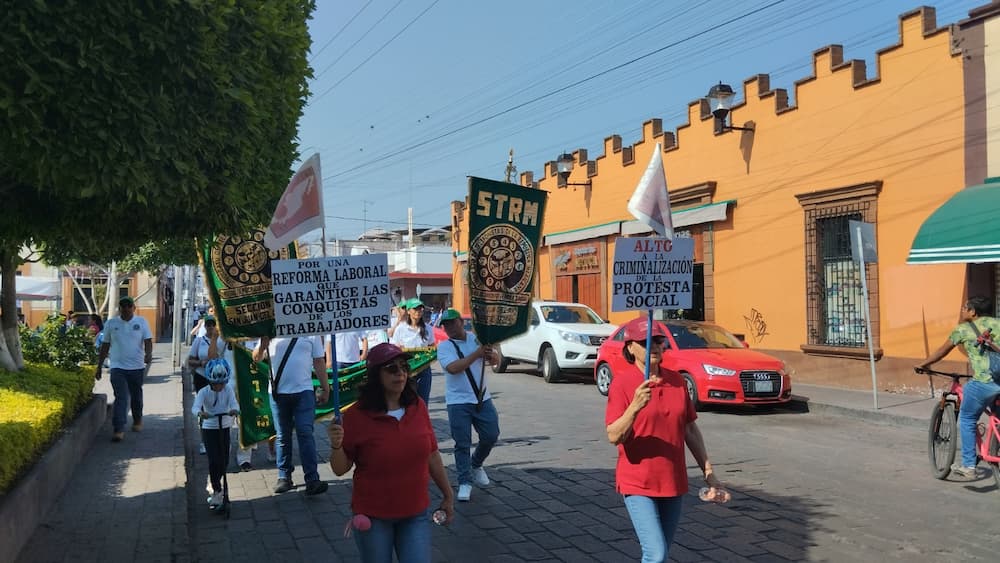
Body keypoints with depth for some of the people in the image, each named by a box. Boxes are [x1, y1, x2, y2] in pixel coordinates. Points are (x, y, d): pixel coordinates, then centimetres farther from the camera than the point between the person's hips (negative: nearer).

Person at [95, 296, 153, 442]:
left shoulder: (141, 322, 3)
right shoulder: (111, 324, 4)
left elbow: (148, 341, -4)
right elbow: (105, 346, 10)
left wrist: (148, 354, -25)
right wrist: (99, 367, 10)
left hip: (137, 367, 1)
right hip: (118, 367, -1)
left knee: (136, 396, 15)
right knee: (121, 398, -11)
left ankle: (137, 421, 37)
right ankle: (118, 430, -13)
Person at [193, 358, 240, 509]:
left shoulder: (228, 390, -7)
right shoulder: (203, 392, -13)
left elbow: (234, 403, -23)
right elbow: (195, 406, -29)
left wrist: (234, 410, -47)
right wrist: (200, 413, -53)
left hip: (224, 427, 3)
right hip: (209, 428, -3)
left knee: (224, 461, 8)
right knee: (214, 460, -11)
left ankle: (215, 484, 33)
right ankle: (217, 492, -3)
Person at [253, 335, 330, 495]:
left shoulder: (311, 334, 4)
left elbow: (319, 362, 7)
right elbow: (256, 358, 8)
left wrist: (325, 388, 7)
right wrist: (262, 346, -15)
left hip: (303, 391, -1)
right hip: (278, 392, 1)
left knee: (306, 434, -6)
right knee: (282, 437, 9)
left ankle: (312, 479, -6)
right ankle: (284, 477, 20)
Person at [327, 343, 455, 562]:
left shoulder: (418, 407, -3)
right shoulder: (356, 415, -12)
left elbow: (432, 455, 8)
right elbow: (340, 469, -5)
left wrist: (448, 495, 13)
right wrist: (336, 445, -25)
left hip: (416, 514, 2)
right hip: (373, 517, -2)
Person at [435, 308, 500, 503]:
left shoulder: (476, 339, 6)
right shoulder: (444, 347, -5)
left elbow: (495, 360, 6)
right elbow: (453, 368, -21)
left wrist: (490, 355, -18)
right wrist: (477, 354, -24)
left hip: (482, 398, 4)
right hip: (458, 402, -3)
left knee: (491, 436, 5)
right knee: (462, 444, -1)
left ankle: (476, 465, 31)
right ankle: (465, 483, 10)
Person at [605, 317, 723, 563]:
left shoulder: (676, 380, 3)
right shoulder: (622, 382, -13)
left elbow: (690, 430, 12)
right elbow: (614, 436, -20)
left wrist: (708, 472, 11)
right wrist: (635, 407, -35)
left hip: (674, 482, 5)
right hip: (637, 484, -5)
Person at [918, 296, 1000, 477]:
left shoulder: (964, 329, 10)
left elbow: (942, 351, 22)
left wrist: (923, 365, 36)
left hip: (984, 382, -4)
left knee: (967, 420, 15)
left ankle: (968, 465, 18)